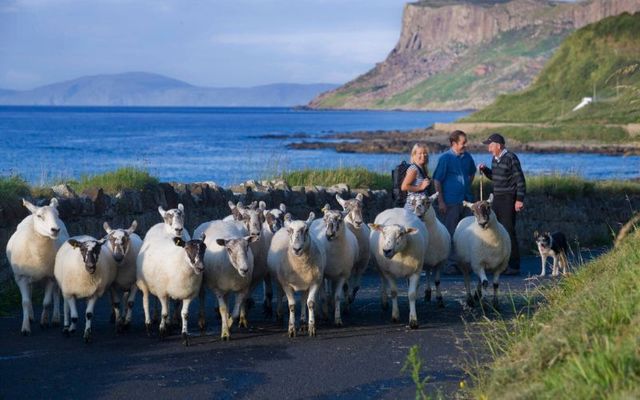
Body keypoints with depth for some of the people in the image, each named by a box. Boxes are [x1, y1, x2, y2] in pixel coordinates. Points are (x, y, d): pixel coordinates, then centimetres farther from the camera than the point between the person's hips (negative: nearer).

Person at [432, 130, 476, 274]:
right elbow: (437, 180, -10)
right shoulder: (445, 158, -10)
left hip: (465, 201, 6)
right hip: (450, 202, -6)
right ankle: (450, 264, -2)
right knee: (450, 234, -4)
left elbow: (472, 172, 29)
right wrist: (440, 201, -14)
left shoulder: (467, 157, 8)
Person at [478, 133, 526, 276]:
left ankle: (514, 266, -4)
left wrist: (519, 199, -18)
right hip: (497, 198, 9)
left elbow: (520, 180, -14)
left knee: (508, 231, -9)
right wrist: (485, 170, 6)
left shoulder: (511, 158, -14)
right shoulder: (495, 159, 11)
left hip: (508, 199, -9)